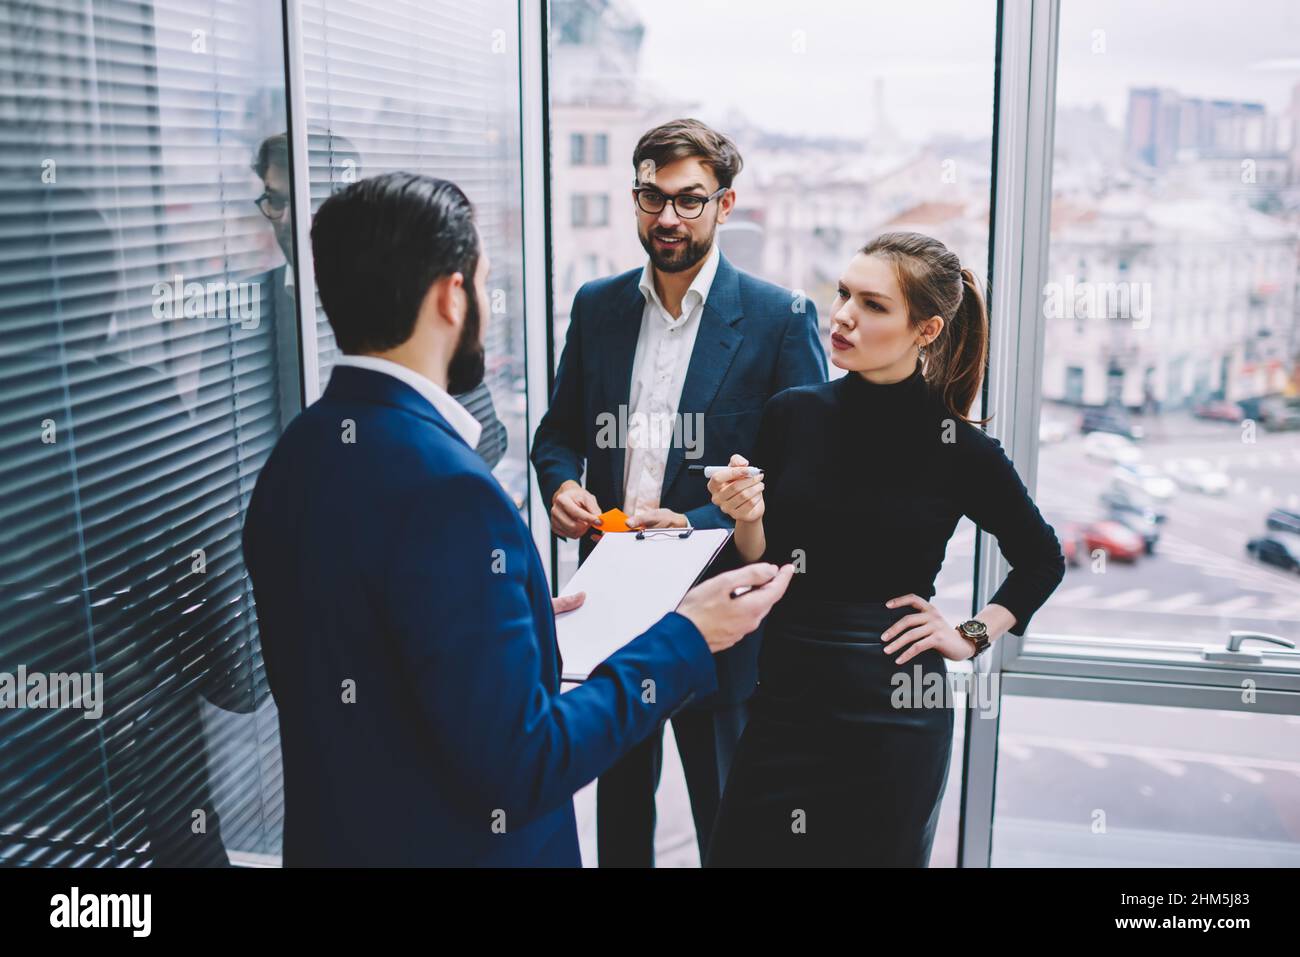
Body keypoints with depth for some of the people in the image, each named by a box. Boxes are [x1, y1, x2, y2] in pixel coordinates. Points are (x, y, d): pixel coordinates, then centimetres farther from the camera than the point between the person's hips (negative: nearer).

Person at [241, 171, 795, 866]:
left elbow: (364, 661, 7)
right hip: (452, 843, -7)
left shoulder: (296, 452, -2)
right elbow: (518, 769, -25)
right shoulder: (443, 485, -27)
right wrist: (683, 640, -16)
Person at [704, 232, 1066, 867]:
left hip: (891, 716, -2)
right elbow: (761, 569, 5)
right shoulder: (793, 414, -1)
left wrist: (973, 636, 2)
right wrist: (747, 520, -14)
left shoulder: (960, 449, -8)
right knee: (741, 850, 9)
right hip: (785, 696, 3)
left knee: (875, 852, 14)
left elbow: (1042, 561, 10)